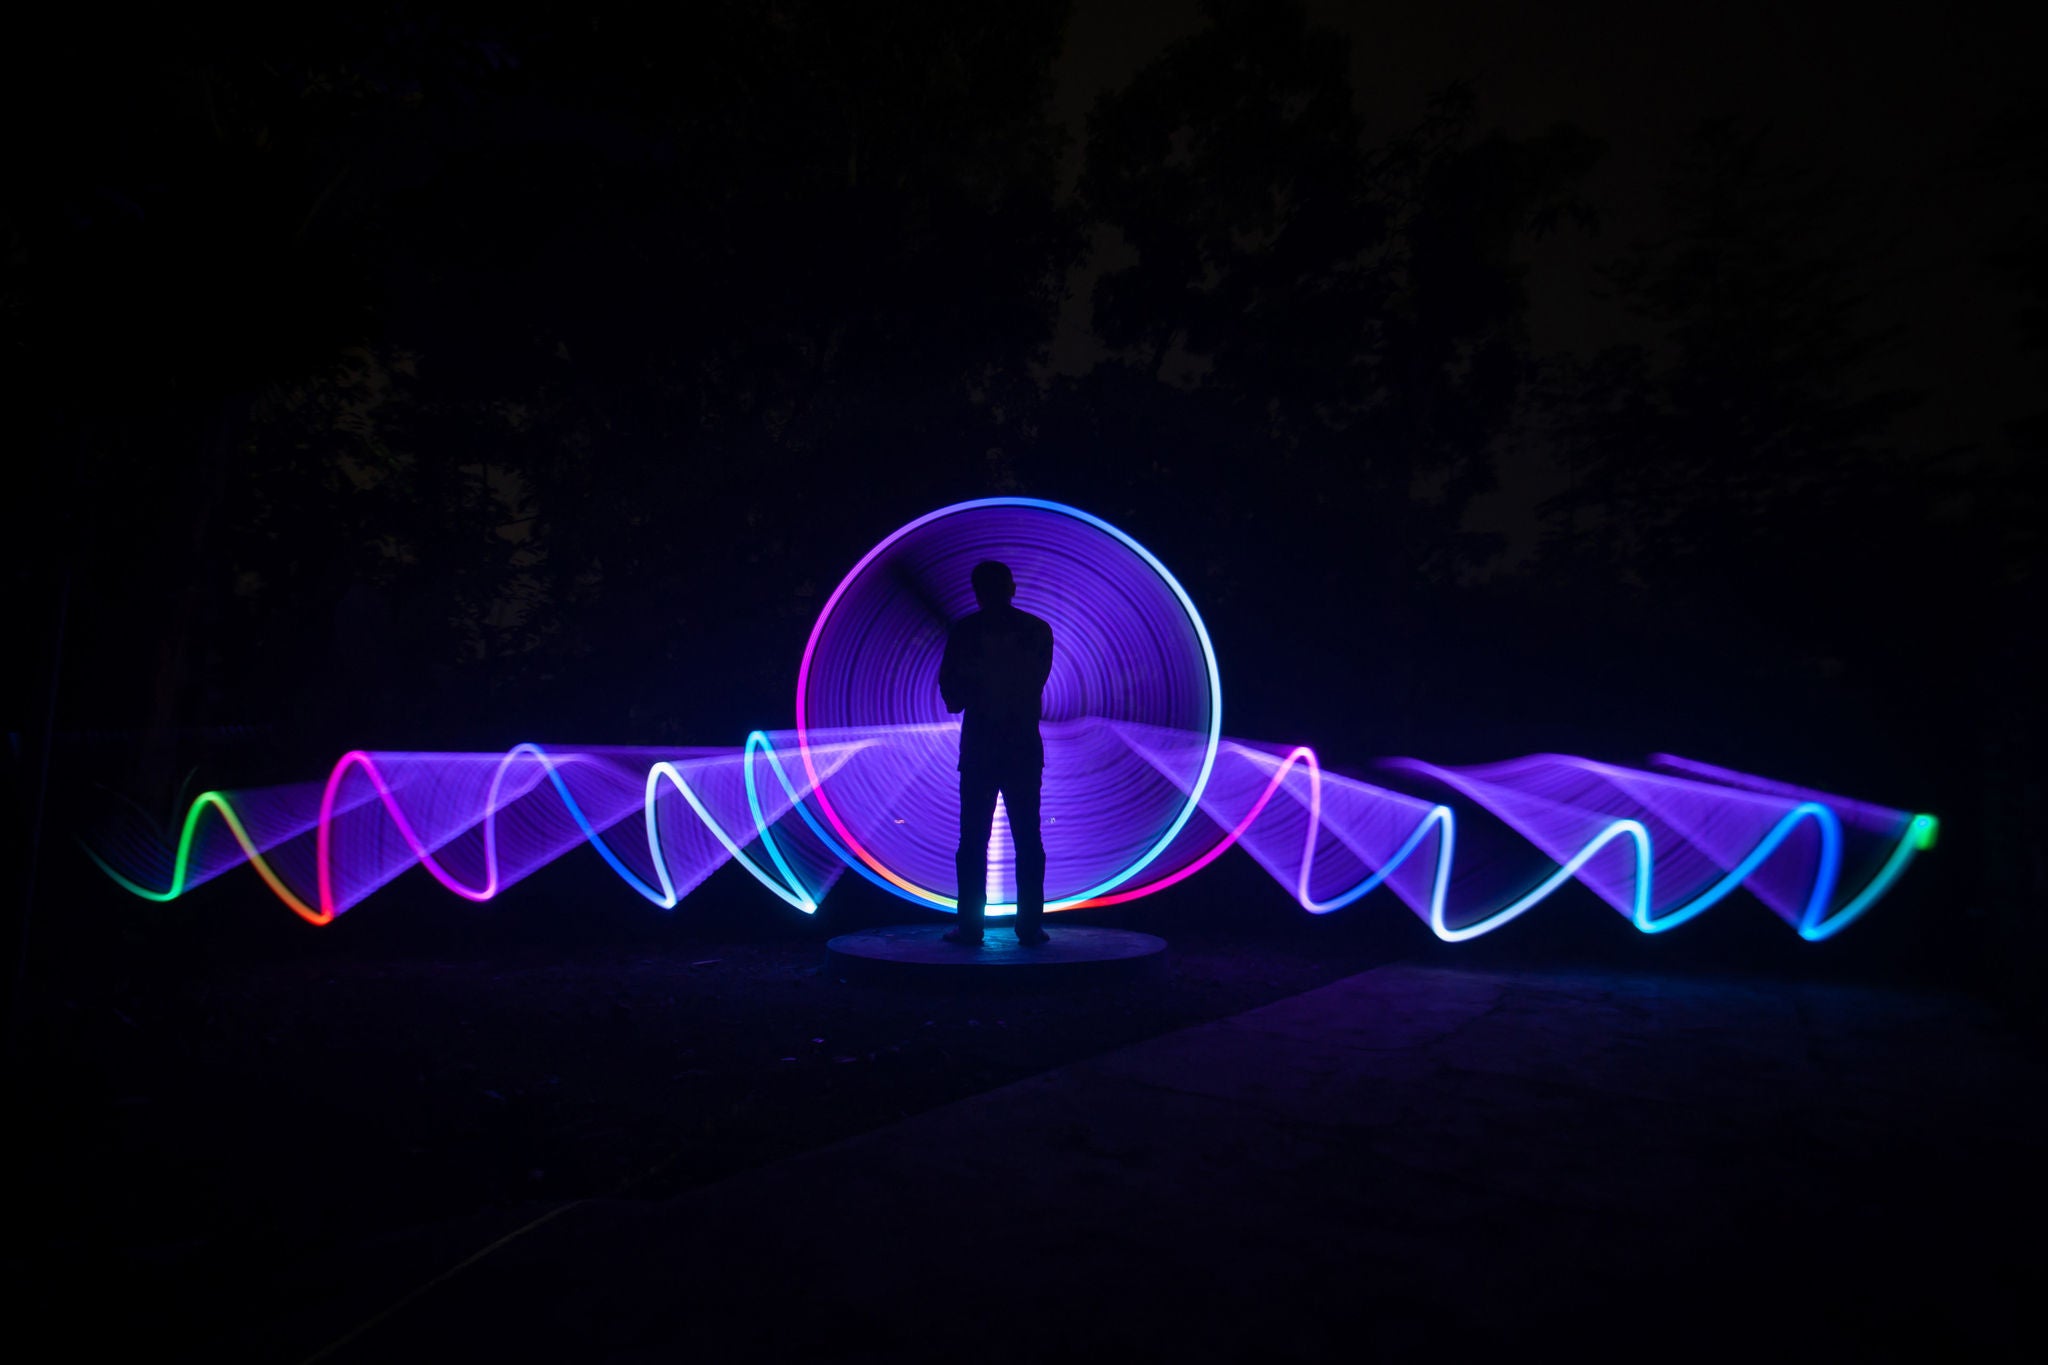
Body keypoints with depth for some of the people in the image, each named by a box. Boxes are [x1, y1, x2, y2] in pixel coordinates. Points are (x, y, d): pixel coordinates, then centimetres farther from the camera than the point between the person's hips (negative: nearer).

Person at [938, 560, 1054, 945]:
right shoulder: (1038, 630, 3)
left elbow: (950, 695, 2)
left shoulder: (963, 631, -2)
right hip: (1025, 747, 2)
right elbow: (1039, 679, 11)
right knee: (1028, 838, 5)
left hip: (978, 747, -1)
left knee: (974, 839, 3)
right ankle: (1030, 926, 4)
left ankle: (970, 925, 3)